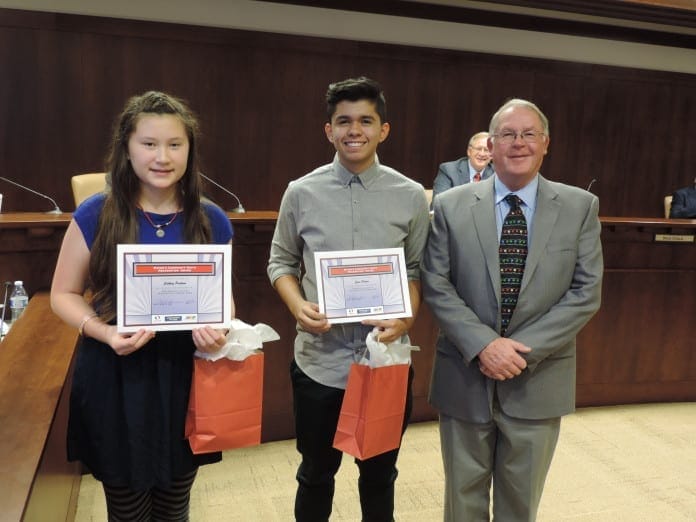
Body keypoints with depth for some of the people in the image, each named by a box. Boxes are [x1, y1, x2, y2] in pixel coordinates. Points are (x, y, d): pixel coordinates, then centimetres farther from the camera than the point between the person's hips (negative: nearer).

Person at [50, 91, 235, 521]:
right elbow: (64, 295, -1)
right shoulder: (96, 215, -9)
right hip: (115, 381, -1)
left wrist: (218, 332, -15)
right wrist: (103, 332, -19)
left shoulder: (211, 221, -3)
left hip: (186, 379, 2)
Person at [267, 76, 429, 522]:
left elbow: (418, 269, 4)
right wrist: (298, 306, -13)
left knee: (379, 475, 19)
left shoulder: (411, 196, -3)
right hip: (320, 361, 0)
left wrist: (406, 318, -14)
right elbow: (281, 262, 5)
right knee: (316, 474, 18)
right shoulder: (302, 192, -3)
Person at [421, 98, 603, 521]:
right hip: (465, 376, 0)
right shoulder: (451, 206, -2)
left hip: (538, 381, 1)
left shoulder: (580, 207, -1)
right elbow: (436, 286, -5)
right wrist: (483, 344, -17)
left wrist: (523, 348, -14)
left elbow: (587, 292, -5)